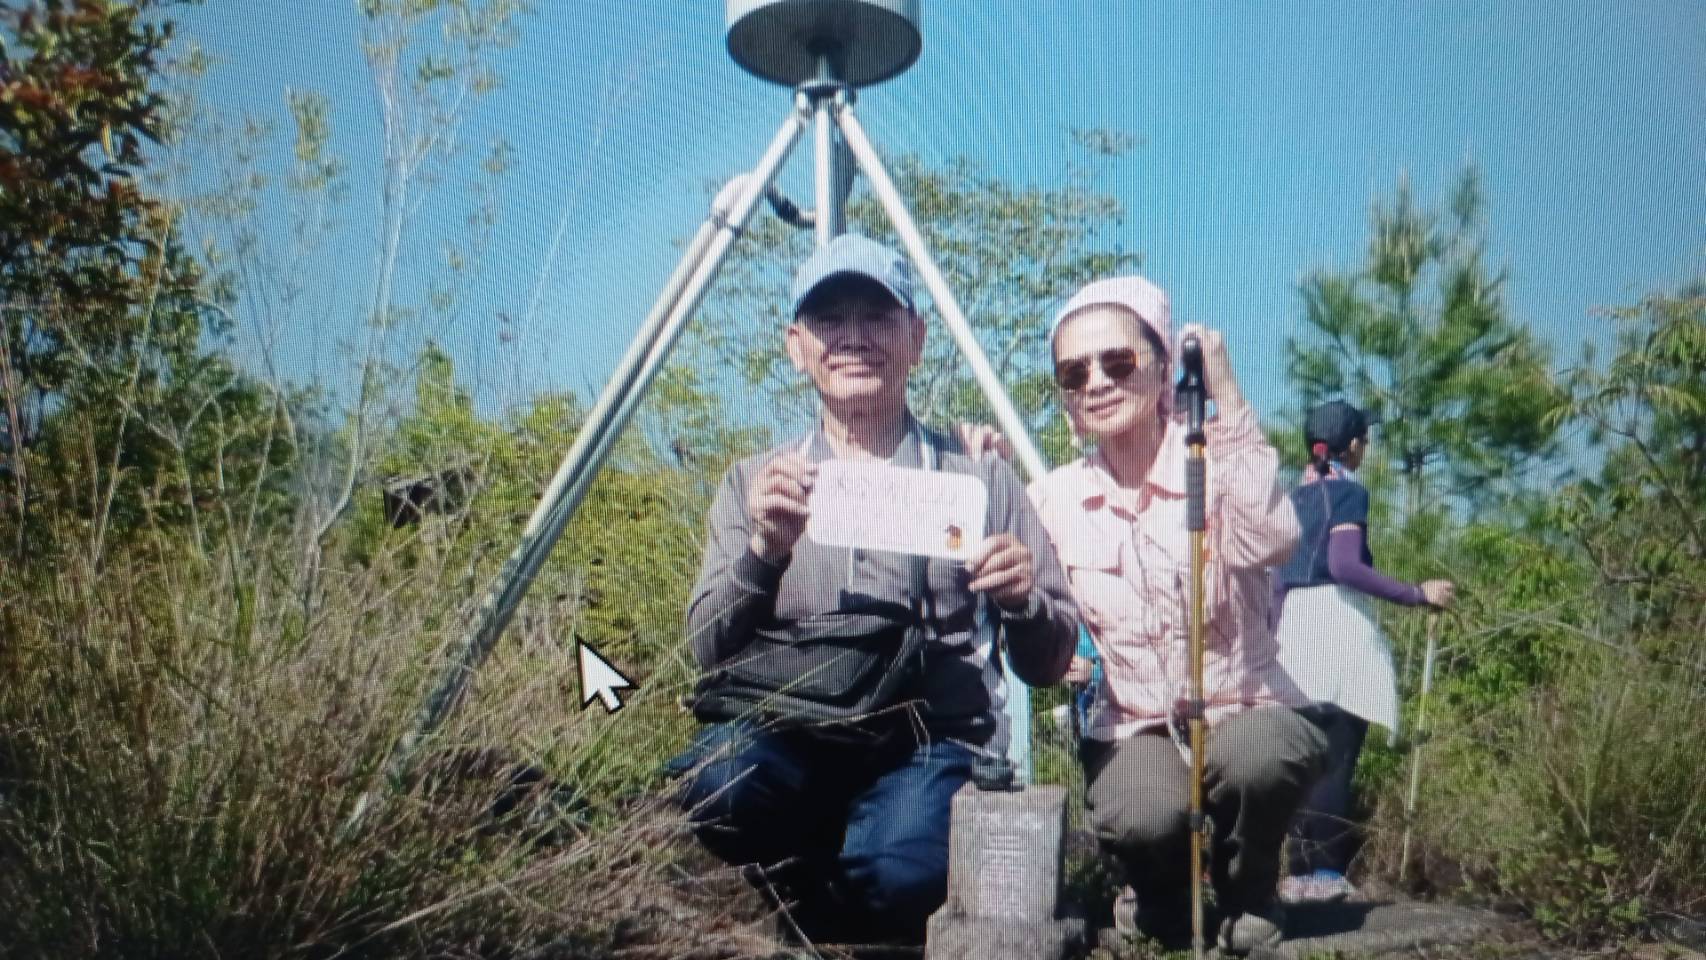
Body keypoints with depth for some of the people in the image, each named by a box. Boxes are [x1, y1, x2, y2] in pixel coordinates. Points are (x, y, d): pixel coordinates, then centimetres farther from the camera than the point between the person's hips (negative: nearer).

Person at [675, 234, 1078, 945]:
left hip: (935, 742, -1)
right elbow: (708, 651, 2)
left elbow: (1047, 665, 10)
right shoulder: (754, 482, 13)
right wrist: (763, 550, -16)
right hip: (791, 738, 2)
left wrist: (1022, 603, -12)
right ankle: (822, 912, -4)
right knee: (723, 773, -33)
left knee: (897, 870, -35)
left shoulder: (981, 479, 10)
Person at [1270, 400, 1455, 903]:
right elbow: (1343, 565, -17)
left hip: (1294, 626, 8)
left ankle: (1301, 870, 10)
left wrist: (1276, 635, 25)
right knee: (1337, 758, -6)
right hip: (1339, 627, -8)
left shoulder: (1295, 495, 18)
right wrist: (1417, 594, -15)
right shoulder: (1349, 491, -4)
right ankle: (1323, 872, -9)